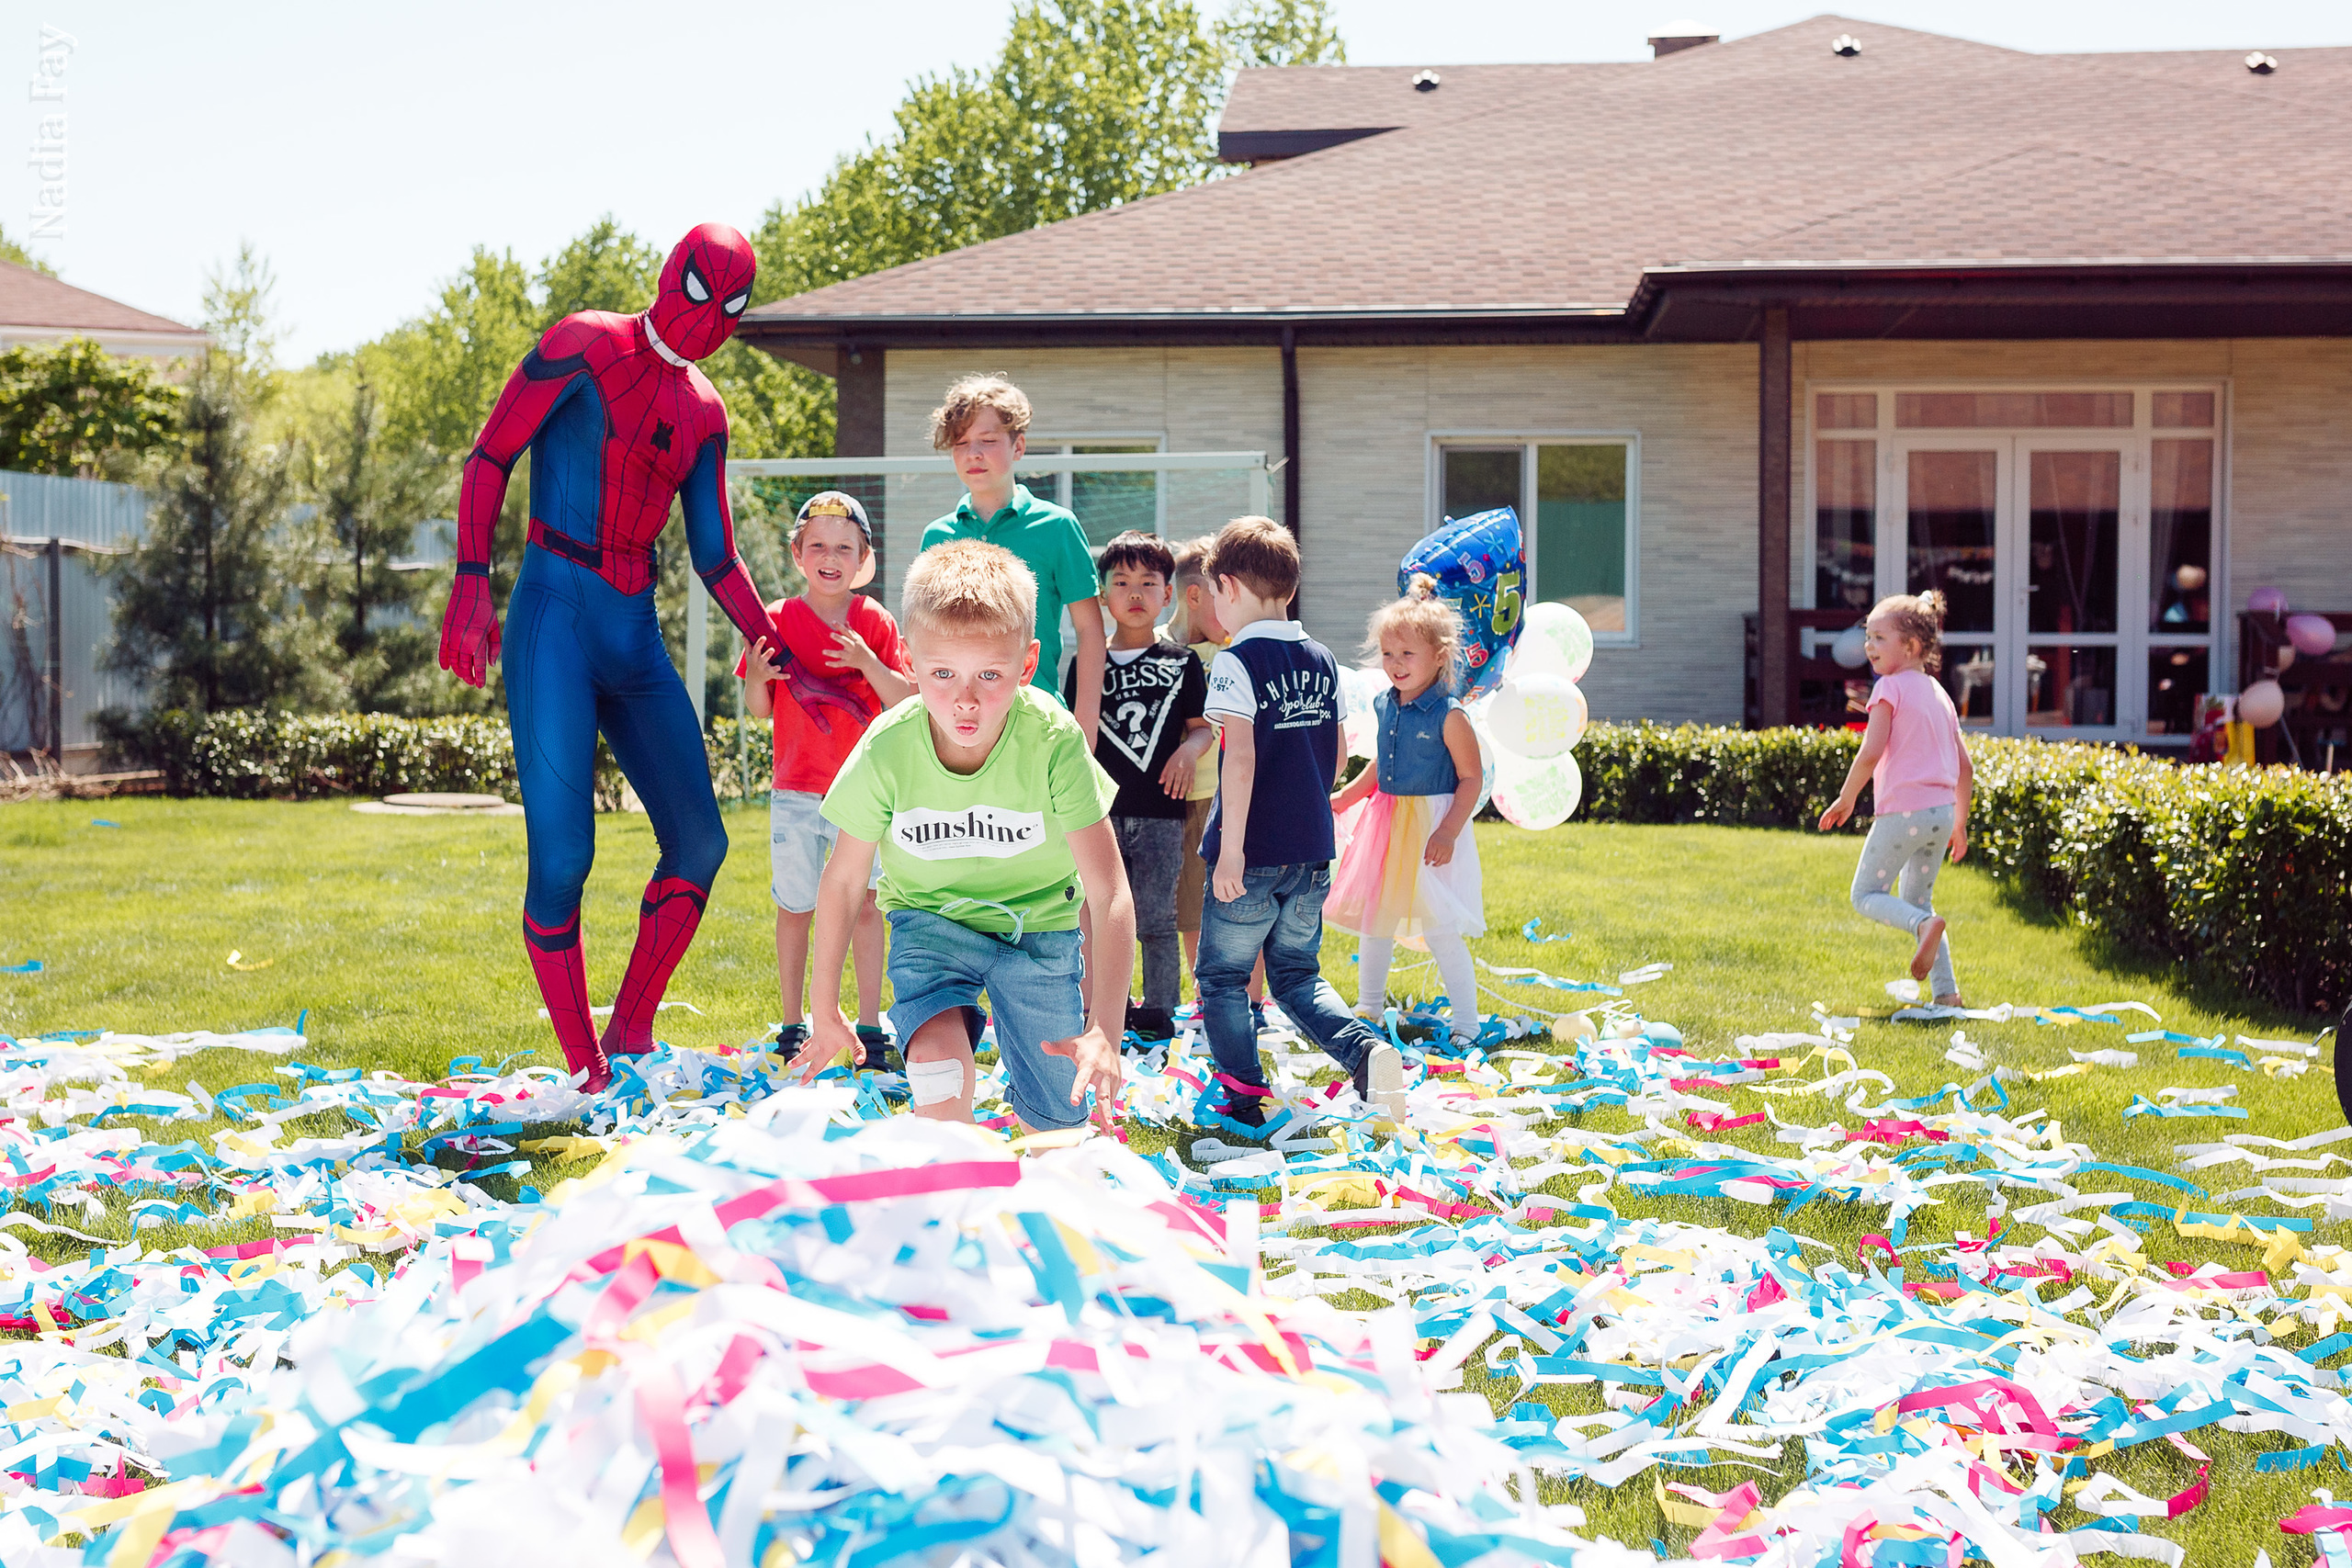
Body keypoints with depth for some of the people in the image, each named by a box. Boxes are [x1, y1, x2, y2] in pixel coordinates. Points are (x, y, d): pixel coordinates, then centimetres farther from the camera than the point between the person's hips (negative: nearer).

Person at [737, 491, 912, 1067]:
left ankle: (870, 1028, 5)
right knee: (794, 906, 6)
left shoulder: (874, 622, 1)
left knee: (864, 903, -1)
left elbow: (905, 701, -4)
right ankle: (792, 1027, 17)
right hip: (795, 792, 1)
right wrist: (756, 678, -15)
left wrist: (868, 663, -19)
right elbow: (759, 712, 6)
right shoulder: (778, 620, 2)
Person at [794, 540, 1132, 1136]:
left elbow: (1110, 895, -27)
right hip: (931, 916, 0)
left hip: (1037, 921, 0)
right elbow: (842, 881, -9)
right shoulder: (887, 750, -25)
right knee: (939, 1065, -28)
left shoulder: (1054, 741, -28)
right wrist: (826, 1012, -1)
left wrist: (1105, 1032, -36)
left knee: (1057, 1123, 5)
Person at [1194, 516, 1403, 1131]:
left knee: (1222, 977, 8)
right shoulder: (1322, 659, 9)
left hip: (1252, 855, -6)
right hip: (1312, 850, 6)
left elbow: (1240, 758, -20)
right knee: (1297, 975, 17)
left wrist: (1231, 848, -20)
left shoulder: (1237, 661, -12)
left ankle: (1247, 1098, 6)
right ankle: (1366, 1049, -5)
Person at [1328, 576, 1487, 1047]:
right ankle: (1368, 1010, 30)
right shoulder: (1384, 706, 6)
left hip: (1432, 825, -7)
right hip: (1386, 823, 7)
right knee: (1373, 919, 15)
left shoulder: (1448, 715, -15)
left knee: (1440, 931, -7)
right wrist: (1342, 799, 21)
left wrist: (1448, 831, -21)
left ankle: (1466, 1021, 4)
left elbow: (1471, 778, -14)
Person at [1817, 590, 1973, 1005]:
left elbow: (1871, 753, -18)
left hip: (1902, 810, -7)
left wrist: (1845, 799, -5)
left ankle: (1925, 924, -21)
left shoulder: (1890, 687, -7)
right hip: (1942, 811, 7)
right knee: (1916, 902, 19)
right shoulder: (1939, 693, 16)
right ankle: (1947, 993, 9)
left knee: (1866, 896, 6)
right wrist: (1959, 824, 25)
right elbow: (1964, 767, 18)